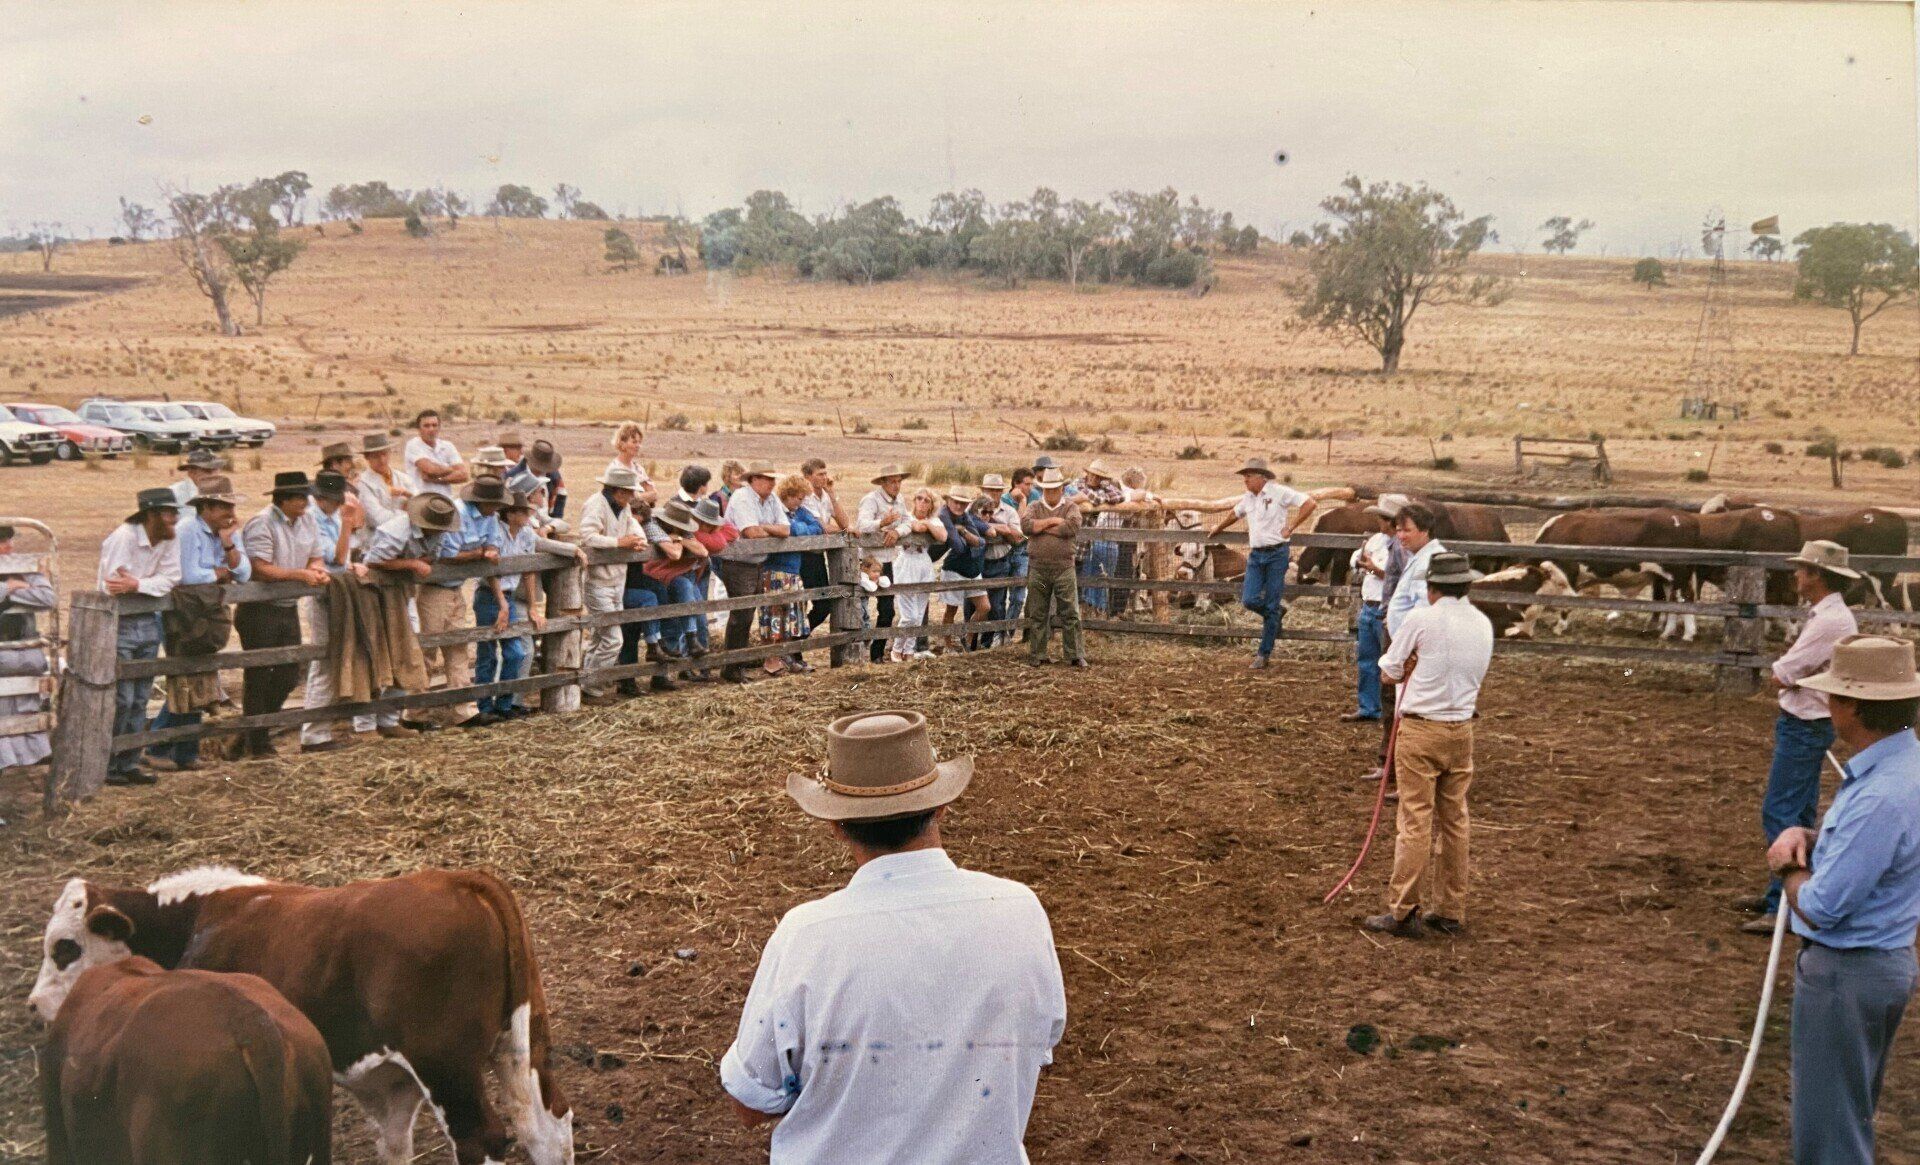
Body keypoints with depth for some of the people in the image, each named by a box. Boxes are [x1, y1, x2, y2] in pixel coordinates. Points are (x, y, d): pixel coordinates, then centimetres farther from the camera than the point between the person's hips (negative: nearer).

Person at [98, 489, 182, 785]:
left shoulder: (171, 540, 0)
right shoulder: (123, 538, -18)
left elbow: (169, 580, -9)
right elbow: (110, 590, -21)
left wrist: (135, 584, -25)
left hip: (148, 623, 6)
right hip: (120, 624, -6)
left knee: (140, 699, 10)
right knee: (121, 699, -6)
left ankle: (128, 763, 19)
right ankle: (104, 766, 6)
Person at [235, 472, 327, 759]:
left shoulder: (307, 521, 9)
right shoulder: (261, 524, -16)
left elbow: (315, 557, 14)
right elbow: (261, 569, -24)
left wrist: (317, 570, -10)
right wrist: (301, 575, -19)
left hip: (289, 608, 8)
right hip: (260, 610, -8)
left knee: (288, 676, 10)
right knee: (259, 678, 1)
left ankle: (251, 735, 25)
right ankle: (257, 745, 11)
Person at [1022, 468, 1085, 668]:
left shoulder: (1071, 508, 6)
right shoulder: (1034, 507, 11)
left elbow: (1073, 527, -15)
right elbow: (1026, 525, -9)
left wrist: (1042, 528, -9)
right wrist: (1051, 521, -10)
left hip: (1064, 568, -1)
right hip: (1037, 568, 2)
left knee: (1070, 614, -1)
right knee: (1037, 615, 7)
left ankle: (1075, 655, 4)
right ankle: (1037, 655, 16)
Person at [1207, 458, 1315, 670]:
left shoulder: (1279, 492, -8)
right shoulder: (1248, 498, 12)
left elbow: (1309, 504, -10)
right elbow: (1234, 513, 32)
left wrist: (1290, 528, -10)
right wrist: (1217, 529, 42)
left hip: (1277, 553, -6)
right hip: (1256, 555, 6)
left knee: (1271, 606, -1)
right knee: (1249, 600, -6)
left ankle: (1264, 653, 6)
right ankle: (1276, 612, 27)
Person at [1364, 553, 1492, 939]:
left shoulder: (1421, 620, -11)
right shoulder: (1484, 625, 7)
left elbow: (1389, 673, -4)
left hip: (1420, 731, -6)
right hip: (1462, 731, 6)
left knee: (1415, 822, -3)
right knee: (1454, 821, 12)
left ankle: (1404, 912, 2)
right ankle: (1450, 911, 19)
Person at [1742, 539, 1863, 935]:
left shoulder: (1829, 621, -22)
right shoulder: (1828, 614, 11)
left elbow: (1778, 678, -19)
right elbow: (1779, 676, 12)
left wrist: (1781, 673, 0)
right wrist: (1787, 671, -7)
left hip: (1804, 728, -11)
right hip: (1804, 723, 11)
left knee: (1779, 814, -8)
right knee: (1798, 813, 17)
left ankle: (1786, 909, -6)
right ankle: (1782, 893, 27)